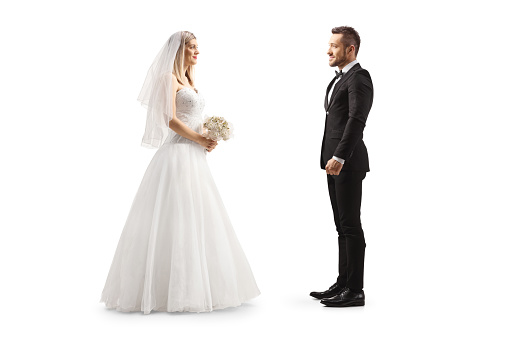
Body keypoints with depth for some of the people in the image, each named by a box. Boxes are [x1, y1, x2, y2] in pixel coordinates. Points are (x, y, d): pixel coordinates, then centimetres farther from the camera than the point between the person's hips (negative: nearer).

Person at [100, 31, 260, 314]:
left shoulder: (189, 81, 20)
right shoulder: (169, 79, -6)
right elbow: (171, 120, -15)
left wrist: (209, 137, 2)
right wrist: (200, 139, -11)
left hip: (195, 157, 9)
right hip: (178, 155, -9)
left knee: (197, 220, 9)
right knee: (176, 220, -7)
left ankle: (195, 287, 16)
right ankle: (174, 291, -2)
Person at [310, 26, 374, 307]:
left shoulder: (359, 78, -10)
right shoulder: (339, 78, 21)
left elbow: (356, 120, -22)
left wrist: (339, 157, -29)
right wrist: (332, 158, 17)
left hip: (348, 163, -10)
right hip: (335, 162, 10)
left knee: (351, 225, -5)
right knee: (342, 226, 13)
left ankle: (355, 290, 1)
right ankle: (343, 283, 22)